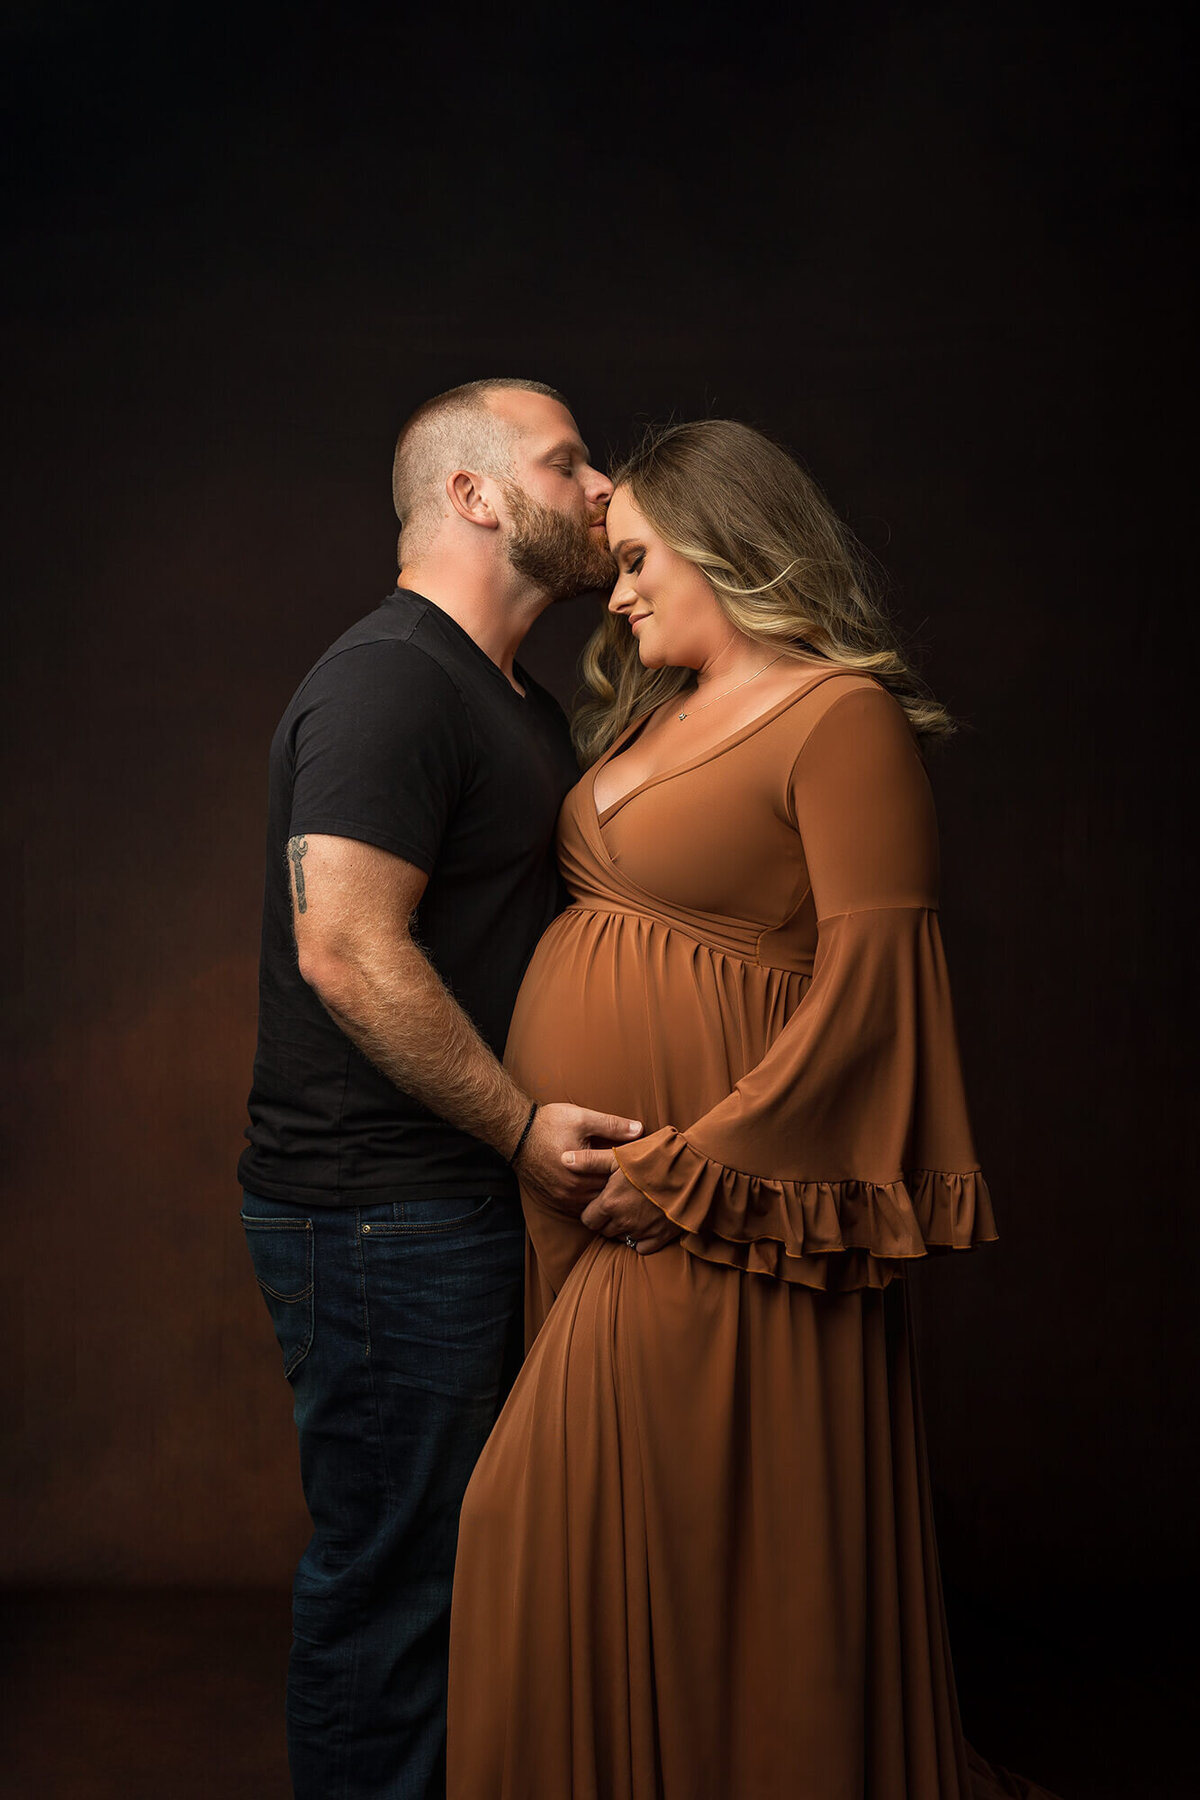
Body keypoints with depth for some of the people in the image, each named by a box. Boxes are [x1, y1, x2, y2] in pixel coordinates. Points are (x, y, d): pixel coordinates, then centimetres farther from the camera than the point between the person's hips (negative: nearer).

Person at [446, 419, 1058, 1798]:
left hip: (715, 1218, -8)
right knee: (592, 1552, 14)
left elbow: (868, 982, -16)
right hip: (591, 1193, 8)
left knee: (712, 1550, 1)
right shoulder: (659, 712, 16)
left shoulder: (842, 717, -10)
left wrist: (697, 1162, -19)